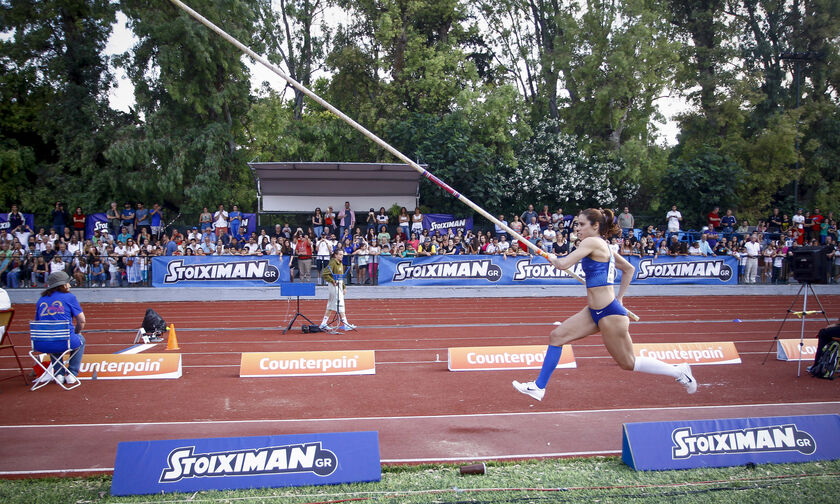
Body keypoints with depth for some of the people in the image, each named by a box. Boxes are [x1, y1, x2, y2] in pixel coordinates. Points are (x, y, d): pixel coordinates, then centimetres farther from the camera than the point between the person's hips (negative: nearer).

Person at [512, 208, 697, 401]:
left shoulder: (592, 242, -15)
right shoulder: (603, 245, 13)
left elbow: (563, 264, -22)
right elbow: (629, 268, 23)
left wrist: (552, 258, 0)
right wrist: (619, 297, 22)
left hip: (609, 313, -10)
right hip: (594, 312, 10)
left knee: (628, 363, 4)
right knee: (556, 336, 5)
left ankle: (679, 371, 18)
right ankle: (539, 387, 11)